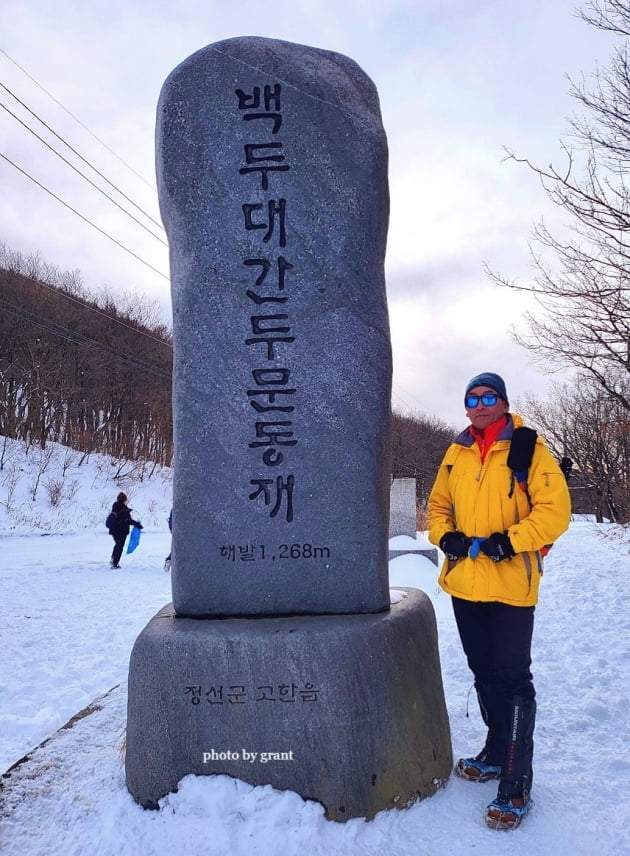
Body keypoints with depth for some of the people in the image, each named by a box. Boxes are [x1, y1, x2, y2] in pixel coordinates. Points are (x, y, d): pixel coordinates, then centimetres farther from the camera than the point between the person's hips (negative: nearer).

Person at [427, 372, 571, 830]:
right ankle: (497, 753, 36)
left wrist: (509, 540, -20)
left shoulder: (529, 448, -7)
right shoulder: (457, 453, 9)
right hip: (464, 584, 6)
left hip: (511, 586, -6)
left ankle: (517, 786, 7)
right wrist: (445, 536, -2)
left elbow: (555, 509, -12)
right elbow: (439, 505, 17)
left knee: (512, 680, -2)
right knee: (484, 674, 18)